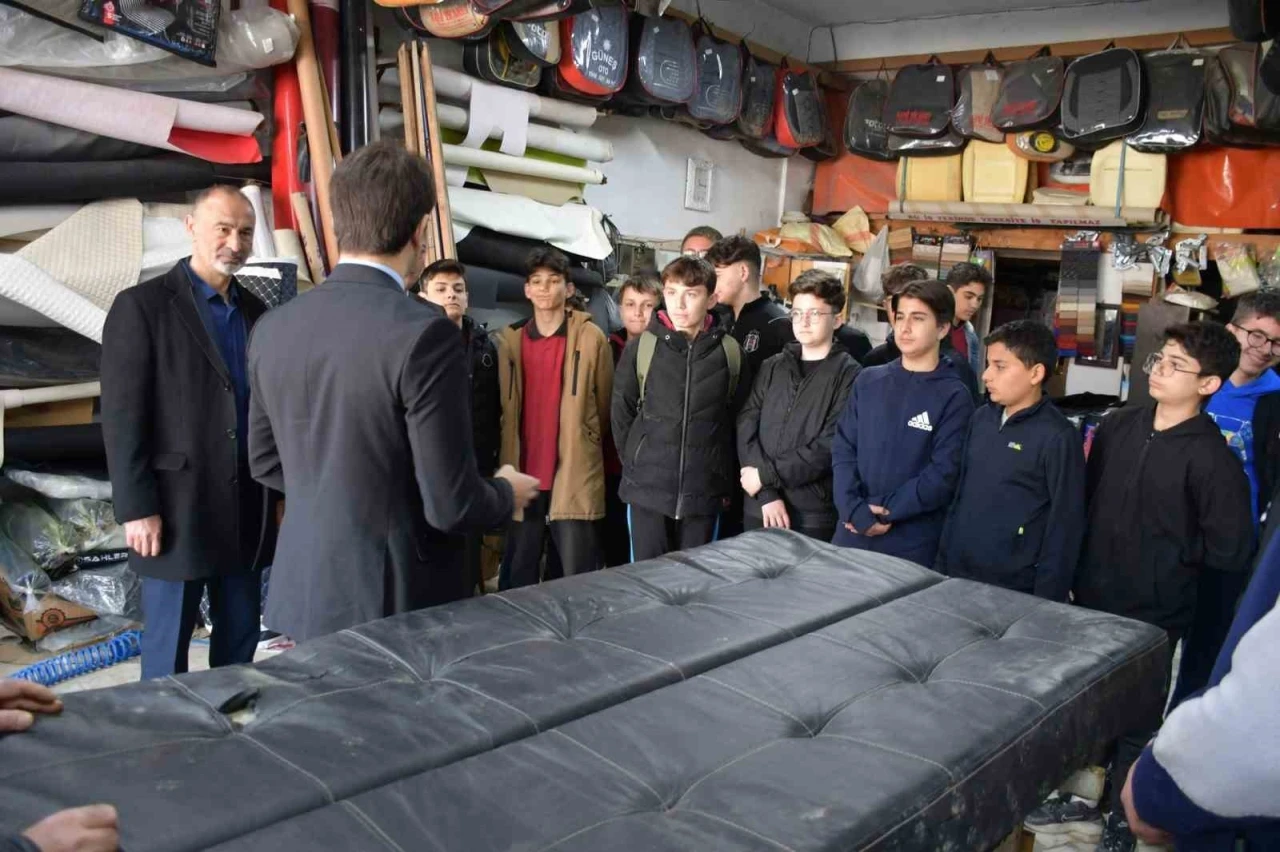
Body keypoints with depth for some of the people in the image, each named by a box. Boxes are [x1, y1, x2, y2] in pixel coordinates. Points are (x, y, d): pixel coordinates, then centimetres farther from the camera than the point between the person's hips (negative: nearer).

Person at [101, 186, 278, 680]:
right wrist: (137, 508, -13)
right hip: (177, 508, -5)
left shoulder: (256, 312, 11)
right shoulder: (141, 306, -7)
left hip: (248, 509, 5)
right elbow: (121, 417, -10)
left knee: (240, 639, 12)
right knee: (168, 645, 6)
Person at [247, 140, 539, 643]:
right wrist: (506, 494, 2)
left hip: (305, 592, 6)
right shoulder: (424, 333, -20)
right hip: (394, 601, -6)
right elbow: (451, 503, -19)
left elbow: (265, 461, 12)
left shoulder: (274, 328, 0)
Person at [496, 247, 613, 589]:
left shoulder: (591, 337, -1)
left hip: (576, 476, -3)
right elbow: (503, 406, 14)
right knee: (518, 579, 10)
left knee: (577, 579, 0)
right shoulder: (509, 340, 8)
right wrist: (508, 463, 13)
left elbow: (604, 404, 6)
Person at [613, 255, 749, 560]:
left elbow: (739, 421, 6)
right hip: (647, 489, 0)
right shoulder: (641, 347, -2)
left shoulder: (730, 351, 0)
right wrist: (636, 465, 6)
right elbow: (621, 413, 5)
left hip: (705, 492, 1)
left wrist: (728, 483, 8)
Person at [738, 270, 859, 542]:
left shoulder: (848, 374, -3)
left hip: (814, 516, -4)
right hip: (760, 508, 4)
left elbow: (831, 446, -13)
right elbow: (746, 428, 1)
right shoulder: (773, 367, 11)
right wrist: (767, 493, -11)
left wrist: (767, 475, -11)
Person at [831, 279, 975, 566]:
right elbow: (843, 449, 2)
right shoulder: (868, 381, 7)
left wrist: (887, 510, -14)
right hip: (852, 534, 3)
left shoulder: (954, 397, -4)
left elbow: (944, 473, -11)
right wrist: (855, 510, -11)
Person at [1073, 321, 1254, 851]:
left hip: (1152, 615, -5)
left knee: (1136, 722, 11)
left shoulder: (1211, 457, -16)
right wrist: (1101, 546, 2)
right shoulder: (1117, 426, 0)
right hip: (1091, 599, 5)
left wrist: (1168, 551, -6)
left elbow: (1230, 551, -15)